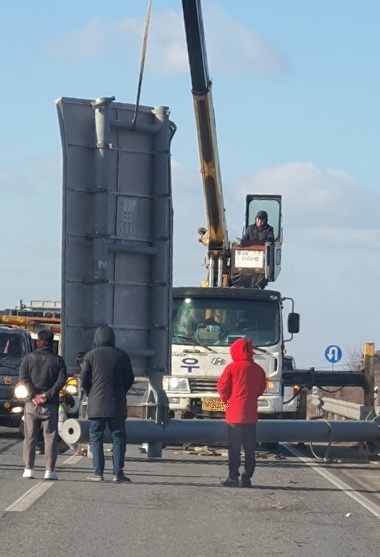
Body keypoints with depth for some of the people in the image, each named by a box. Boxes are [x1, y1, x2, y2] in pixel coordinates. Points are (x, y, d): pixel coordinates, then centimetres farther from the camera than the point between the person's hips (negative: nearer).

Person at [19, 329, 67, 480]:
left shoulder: (29, 358, 4)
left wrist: (33, 395, -9)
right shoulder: (58, 360, 4)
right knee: (51, 437, 2)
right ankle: (50, 470, -4)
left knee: (30, 437, 6)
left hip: (31, 404, 1)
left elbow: (23, 378, -6)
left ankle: (28, 469, 2)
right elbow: (61, 380, -8)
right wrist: (47, 395, -11)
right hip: (50, 405, -1)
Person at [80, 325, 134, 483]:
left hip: (96, 404, -1)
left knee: (96, 438, 3)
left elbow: (84, 378, -2)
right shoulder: (122, 356, 4)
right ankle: (118, 472, 0)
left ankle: (98, 473, -3)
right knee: (118, 437, 5)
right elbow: (129, 378, 6)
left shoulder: (91, 355, -1)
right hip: (117, 405, 1)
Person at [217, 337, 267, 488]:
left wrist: (226, 400, 13)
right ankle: (247, 478, 7)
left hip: (234, 413, -3)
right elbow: (261, 389, 12)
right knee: (249, 449, 7)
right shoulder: (258, 369, 4)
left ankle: (233, 477, -2)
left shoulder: (232, 368, -7)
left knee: (234, 448, 1)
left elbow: (222, 387, -3)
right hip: (251, 414, 3)